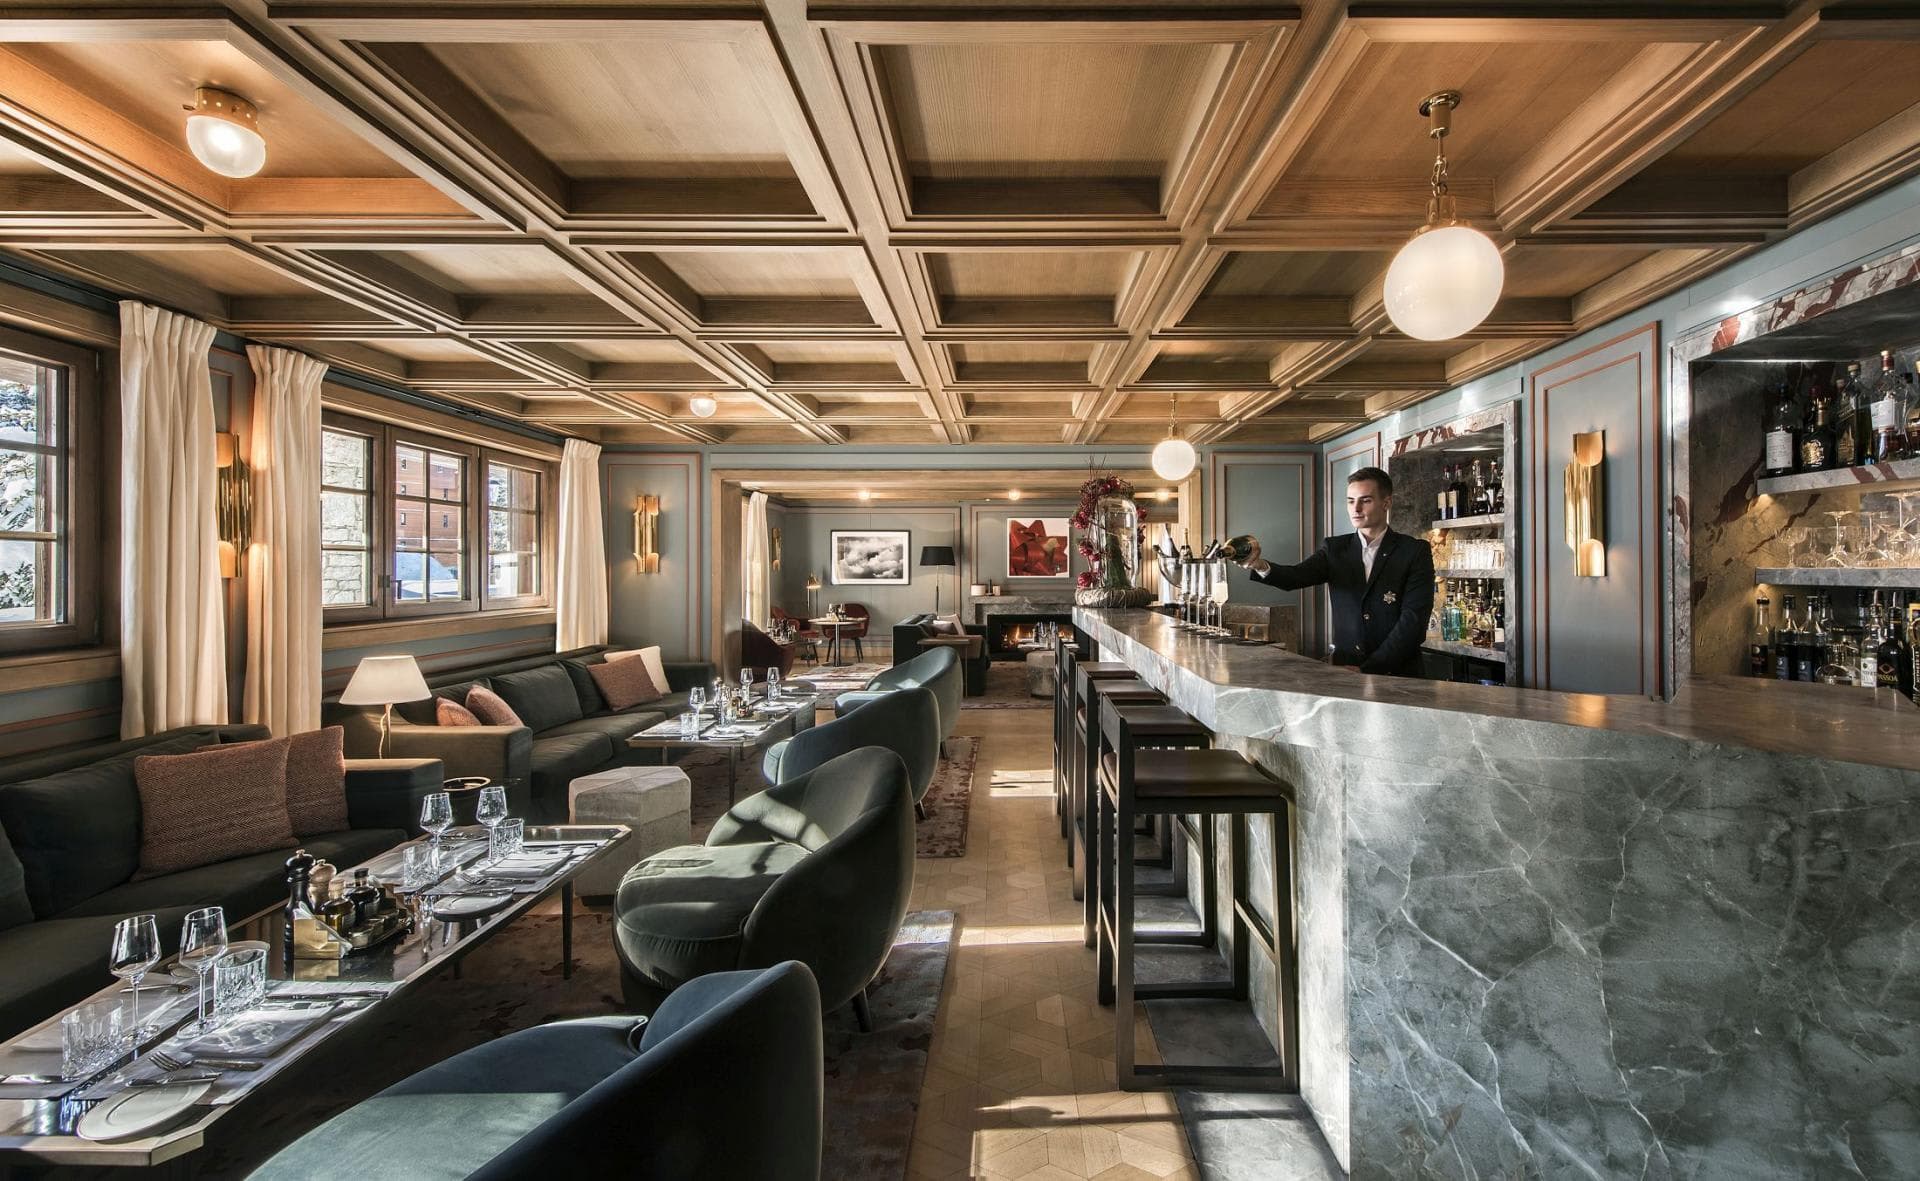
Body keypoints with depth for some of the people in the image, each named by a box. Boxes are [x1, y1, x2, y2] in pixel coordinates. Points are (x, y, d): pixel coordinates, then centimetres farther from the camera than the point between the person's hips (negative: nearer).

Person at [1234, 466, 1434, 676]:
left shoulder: (1415, 551, 1)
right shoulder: (1335, 549, 9)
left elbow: (1414, 619, -7)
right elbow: (1296, 576, -8)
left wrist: (1367, 669, -13)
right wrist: (1259, 565, -30)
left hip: (1397, 674, -2)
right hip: (1345, 672, 2)